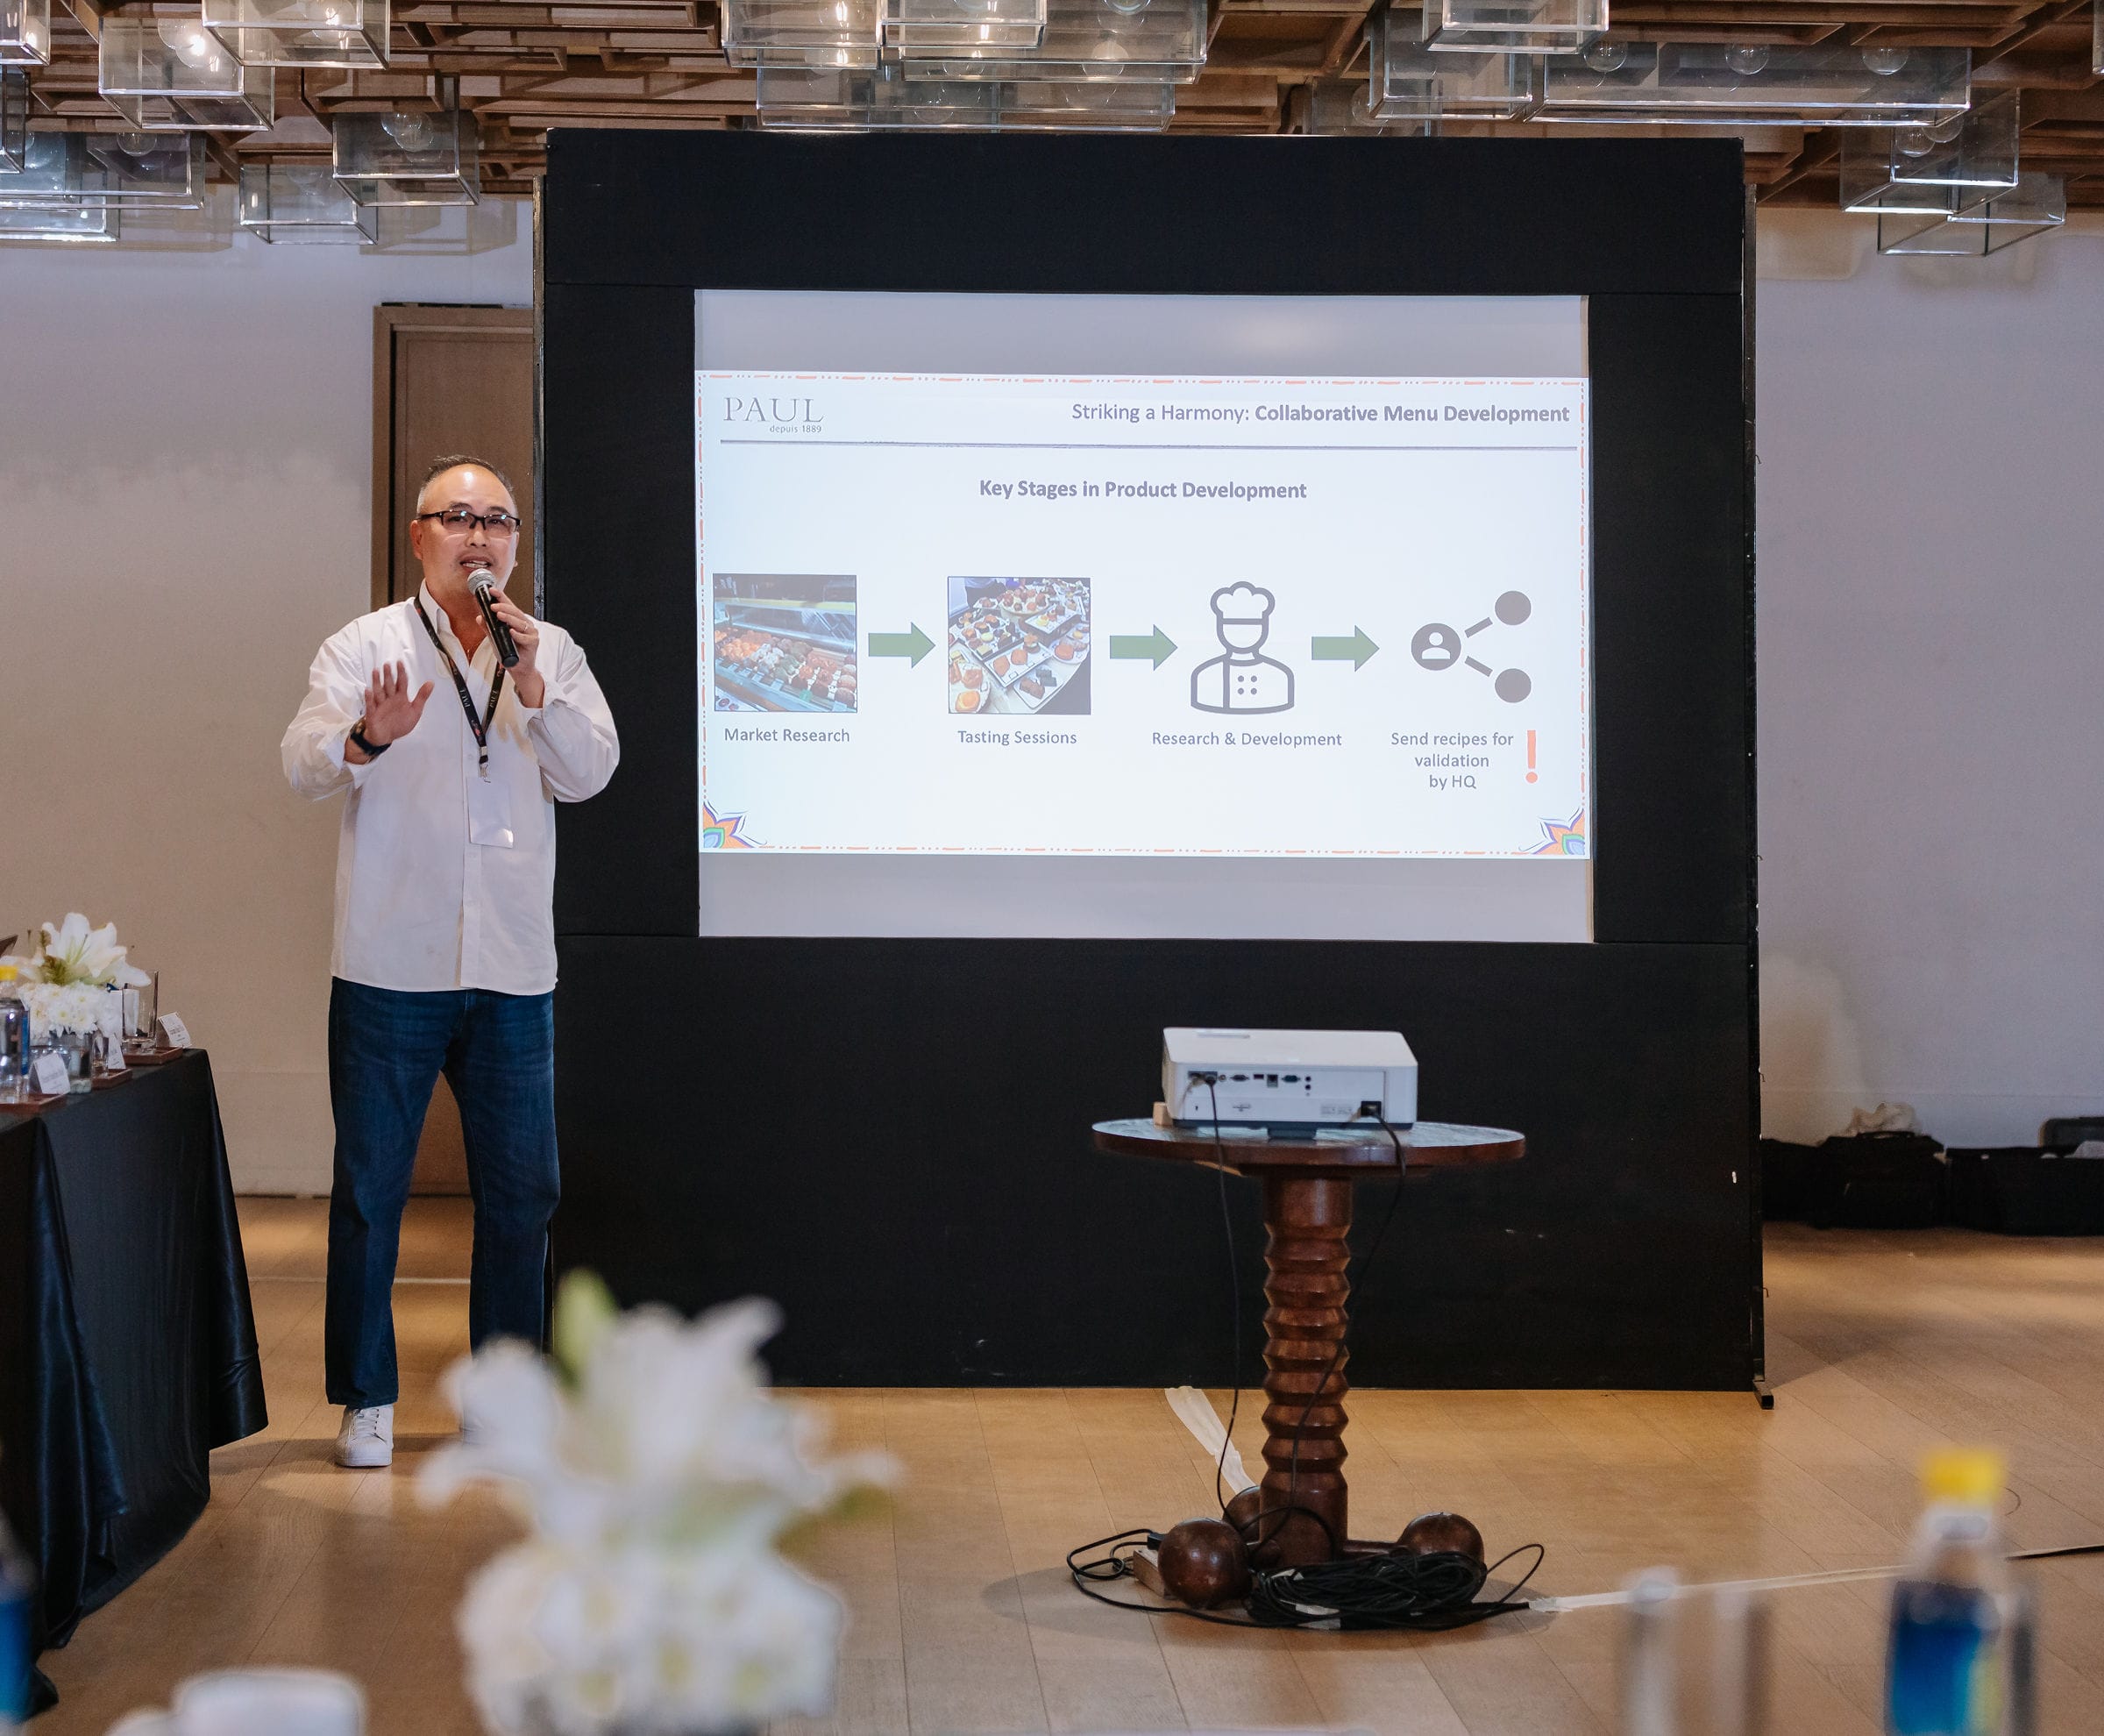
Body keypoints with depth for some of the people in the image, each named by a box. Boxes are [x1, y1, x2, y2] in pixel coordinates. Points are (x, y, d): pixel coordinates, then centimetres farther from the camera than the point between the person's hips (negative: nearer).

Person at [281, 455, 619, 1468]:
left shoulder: (552, 655, 10)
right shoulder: (366, 648, 2)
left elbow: (589, 773, -1)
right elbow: (304, 765, -11)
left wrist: (531, 686, -15)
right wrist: (365, 739, -33)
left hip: (512, 968, 3)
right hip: (391, 966, -2)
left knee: (520, 1189, 6)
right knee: (370, 1186, 1)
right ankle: (366, 1399, 11)